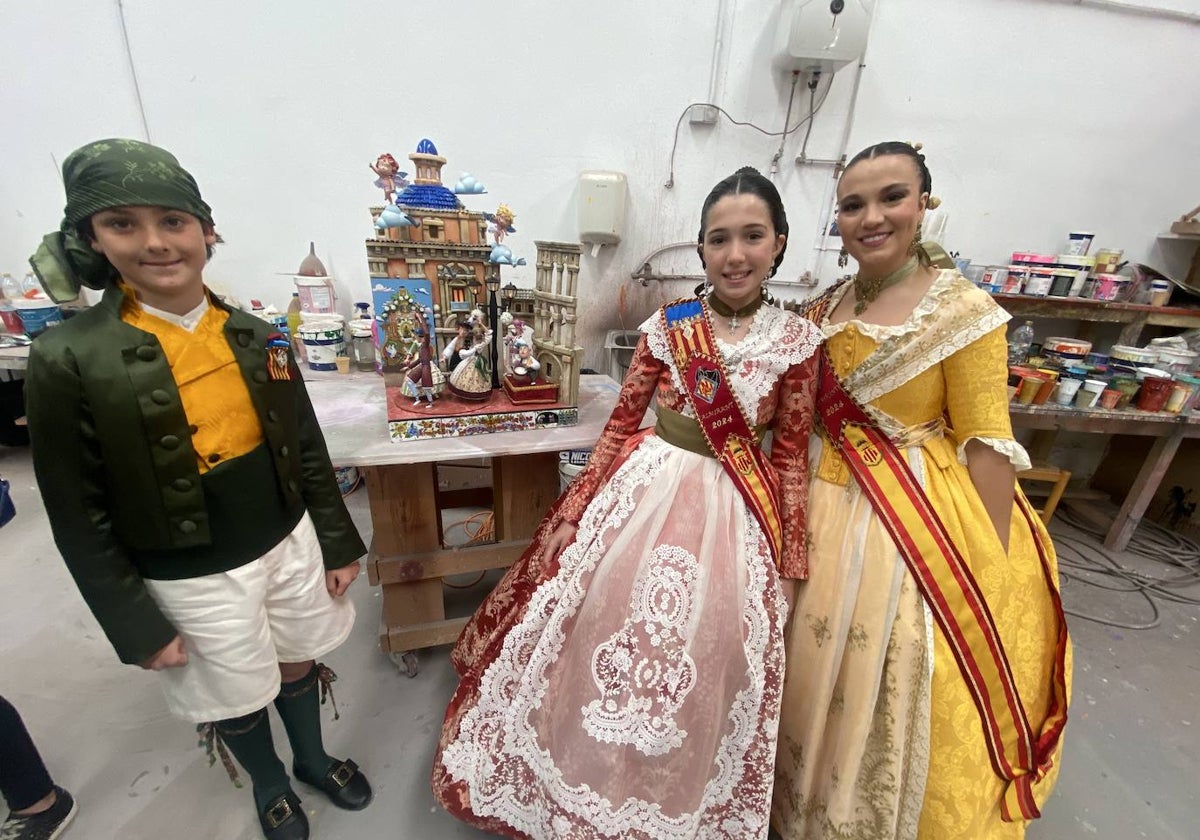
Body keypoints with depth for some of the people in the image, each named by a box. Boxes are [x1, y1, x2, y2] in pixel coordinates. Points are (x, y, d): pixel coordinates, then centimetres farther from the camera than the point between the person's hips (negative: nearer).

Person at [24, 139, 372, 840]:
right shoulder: (70, 360, -14)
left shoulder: (257, 336, -4)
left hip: (291, 543, 3)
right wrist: (137, 626, -6)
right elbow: (80, 519, -8)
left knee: (298, 662, 24)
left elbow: (308, 451, 1)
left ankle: (313, 760, 54)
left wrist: (338, 543, 4)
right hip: (193, 579, -2)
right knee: (236, 700, 21)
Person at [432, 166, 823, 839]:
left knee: (706, 660, 14)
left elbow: (792, 454, 1)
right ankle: (579, 772, 45)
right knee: (591, 630, 12)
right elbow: (622, 423, 0)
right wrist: (575, 512, -1)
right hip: (642, 492, 1)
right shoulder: (668, 325, -3)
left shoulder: (797, 340, -3)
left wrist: (789, 560, 1)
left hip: (734, 516, 0)